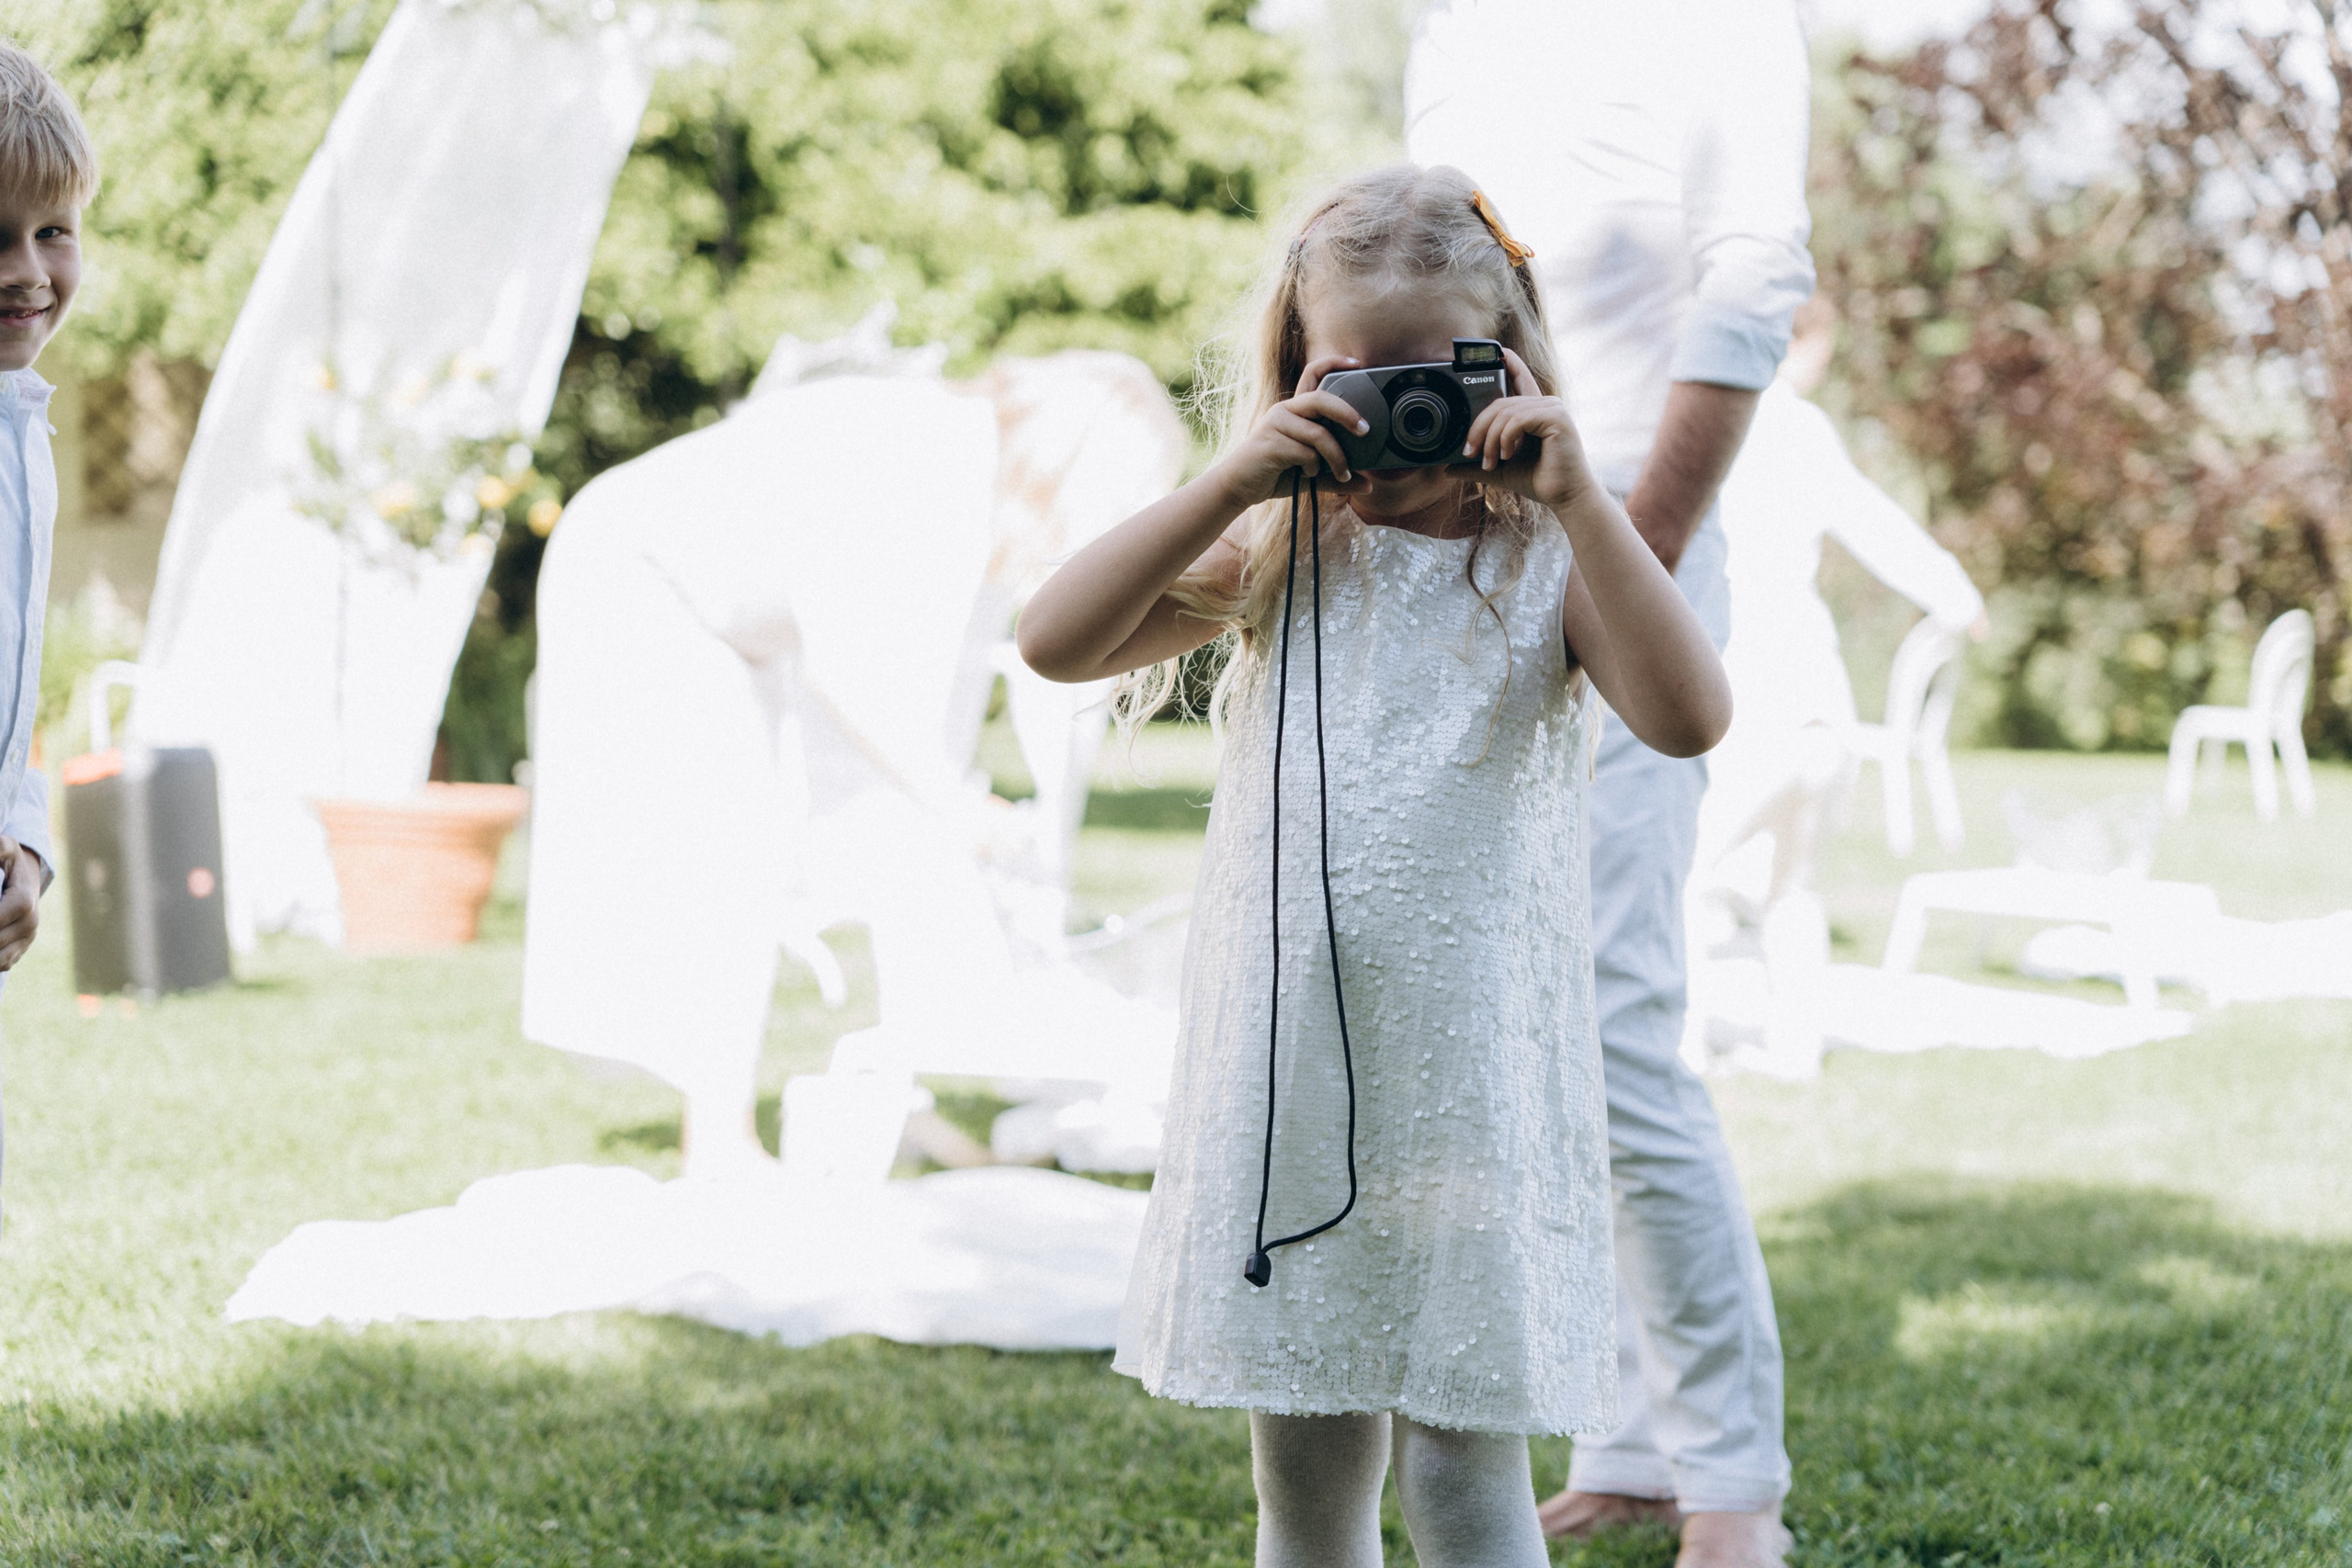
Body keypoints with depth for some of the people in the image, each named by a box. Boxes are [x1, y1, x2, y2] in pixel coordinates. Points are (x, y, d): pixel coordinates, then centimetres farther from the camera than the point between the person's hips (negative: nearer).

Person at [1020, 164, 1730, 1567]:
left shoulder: (1548, 562, -1)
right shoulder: (1276, 558, 5)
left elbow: (1687, 717, -17)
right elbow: (1057, 642, -6)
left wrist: (1578, 498, -21)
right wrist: (1229, 486, -13)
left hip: (1476, 1076, -2)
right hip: (1285, 1072, 3)